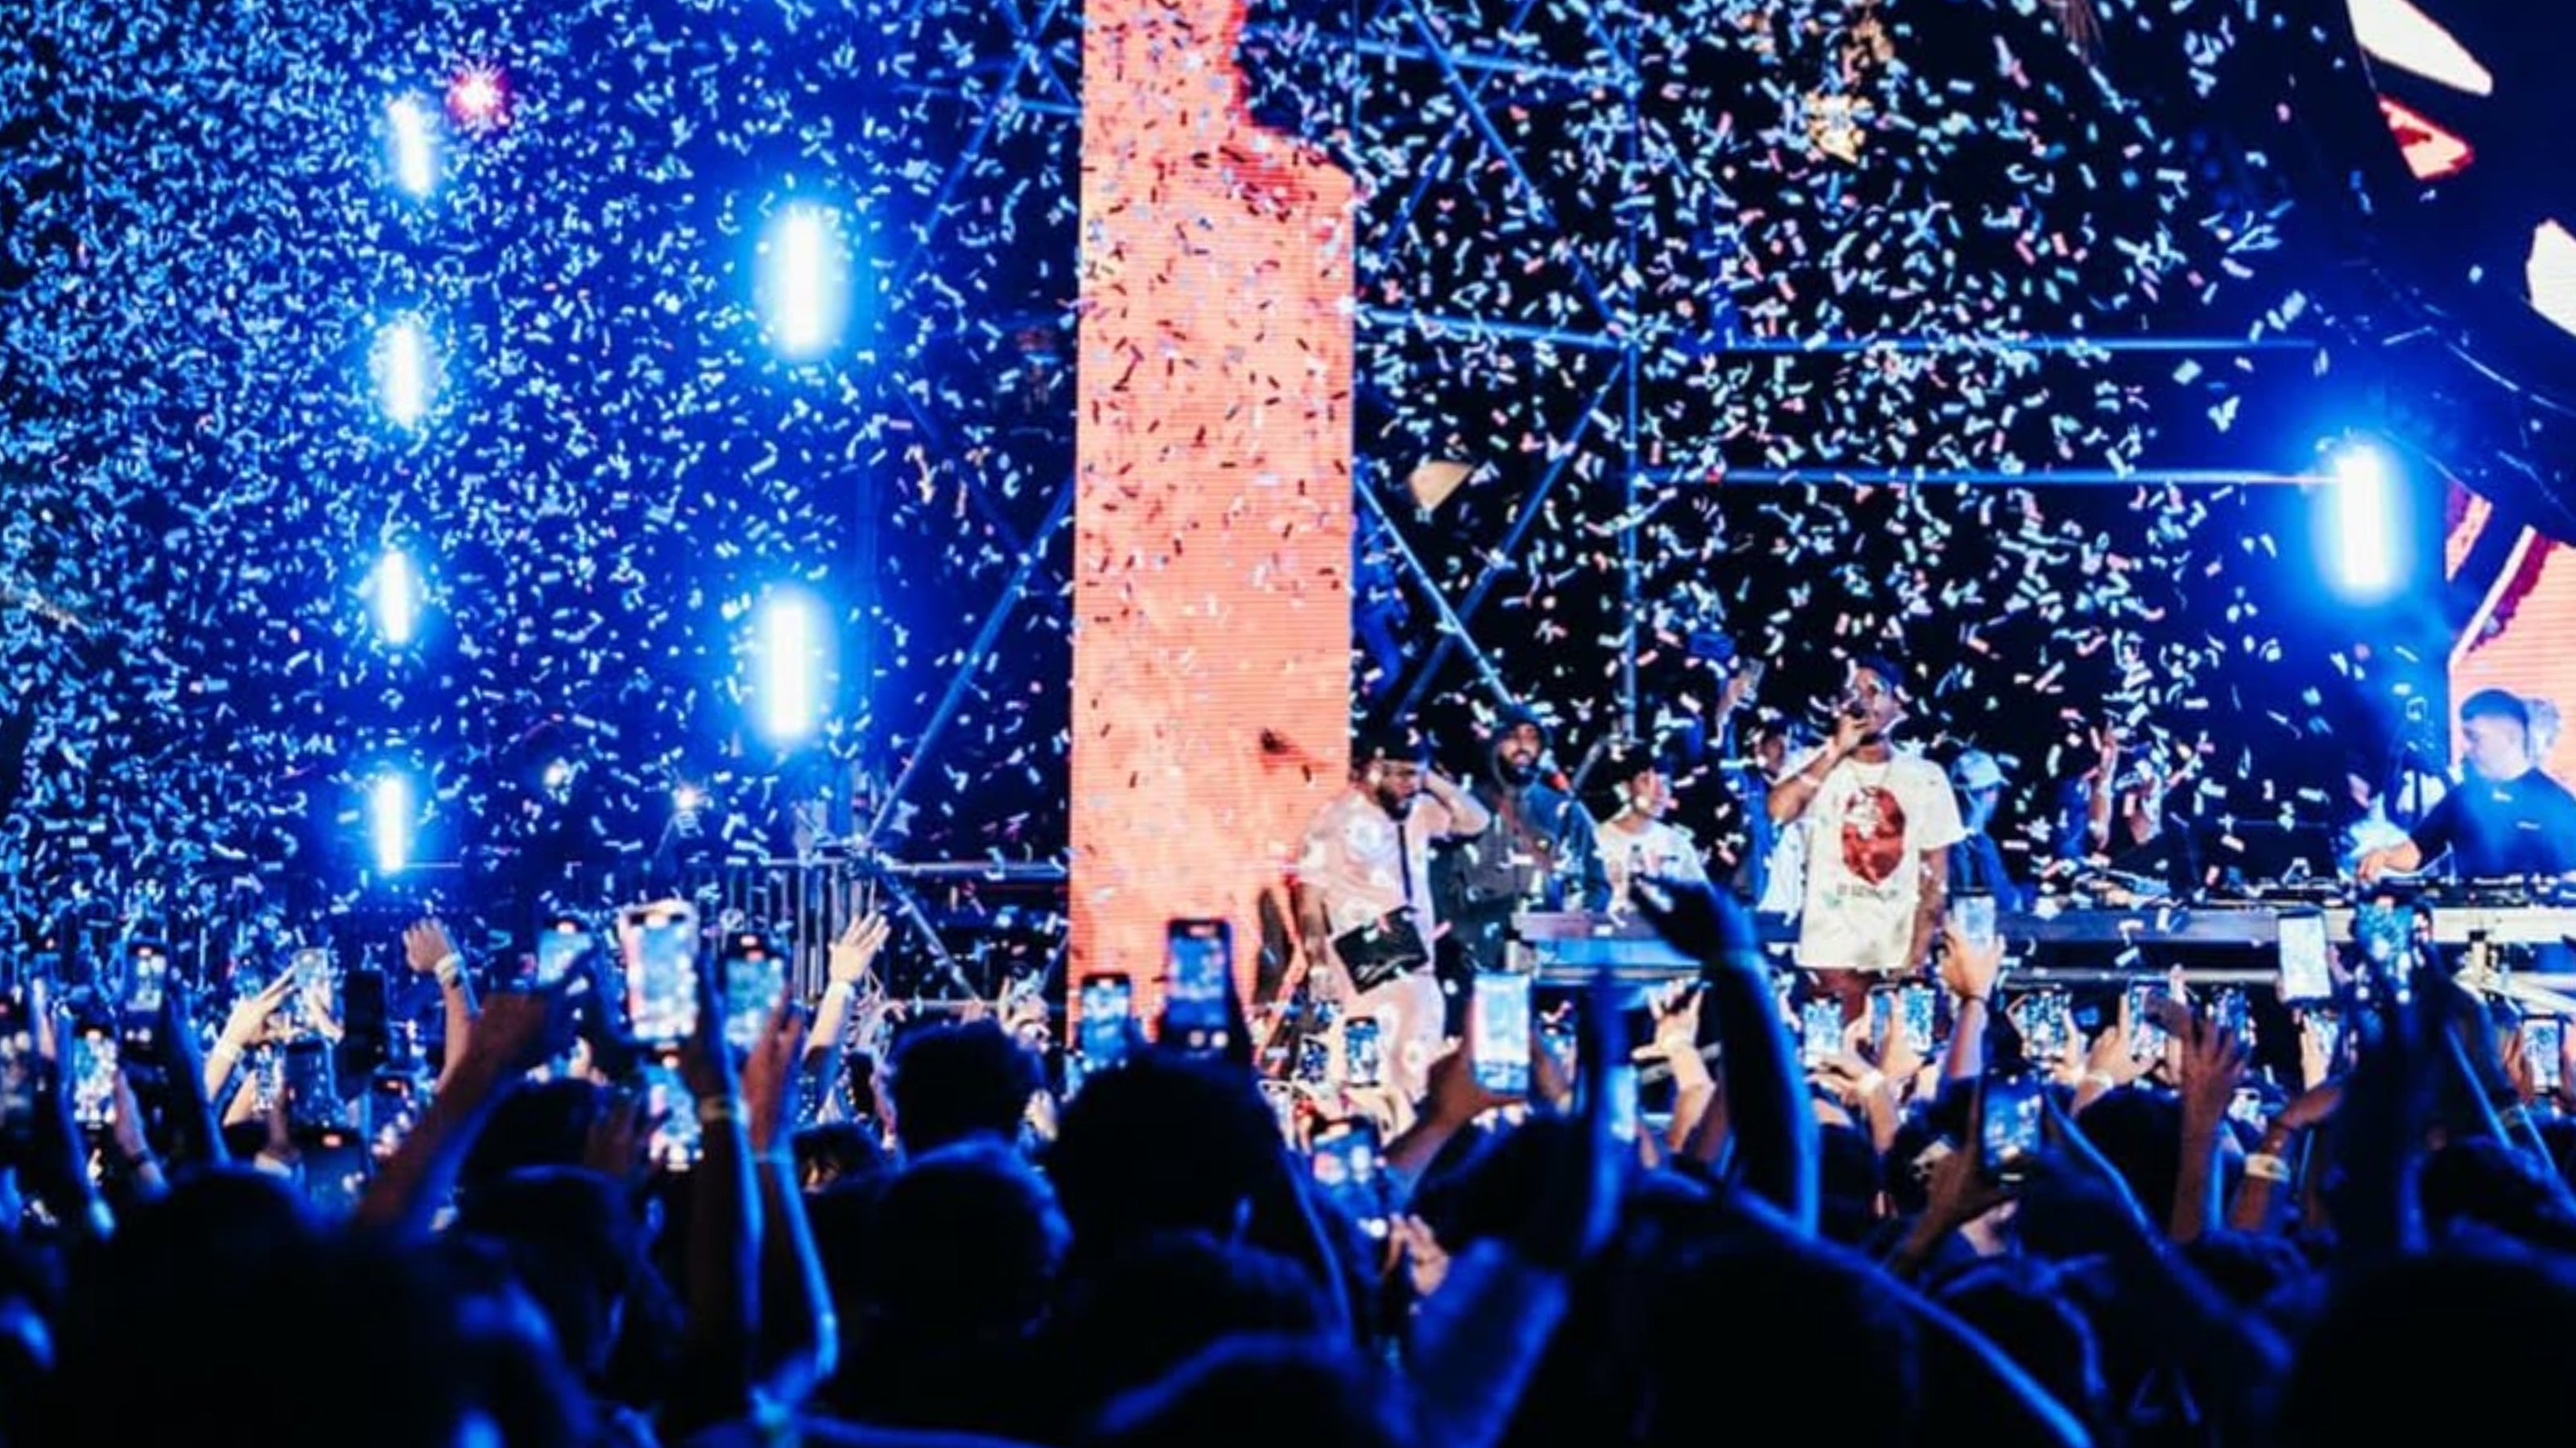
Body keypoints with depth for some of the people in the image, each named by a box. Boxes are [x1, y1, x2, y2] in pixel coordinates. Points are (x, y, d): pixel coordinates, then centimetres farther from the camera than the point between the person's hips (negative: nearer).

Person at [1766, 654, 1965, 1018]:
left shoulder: (1925, 777, 4)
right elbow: (1779, 811, -18)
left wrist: (1918, 954, -6)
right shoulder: (1817, 765, 2)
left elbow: (1936, 874, 3)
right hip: (1834, 947, -1)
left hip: (1900, 949, 1)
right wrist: (1836, 751, -15)